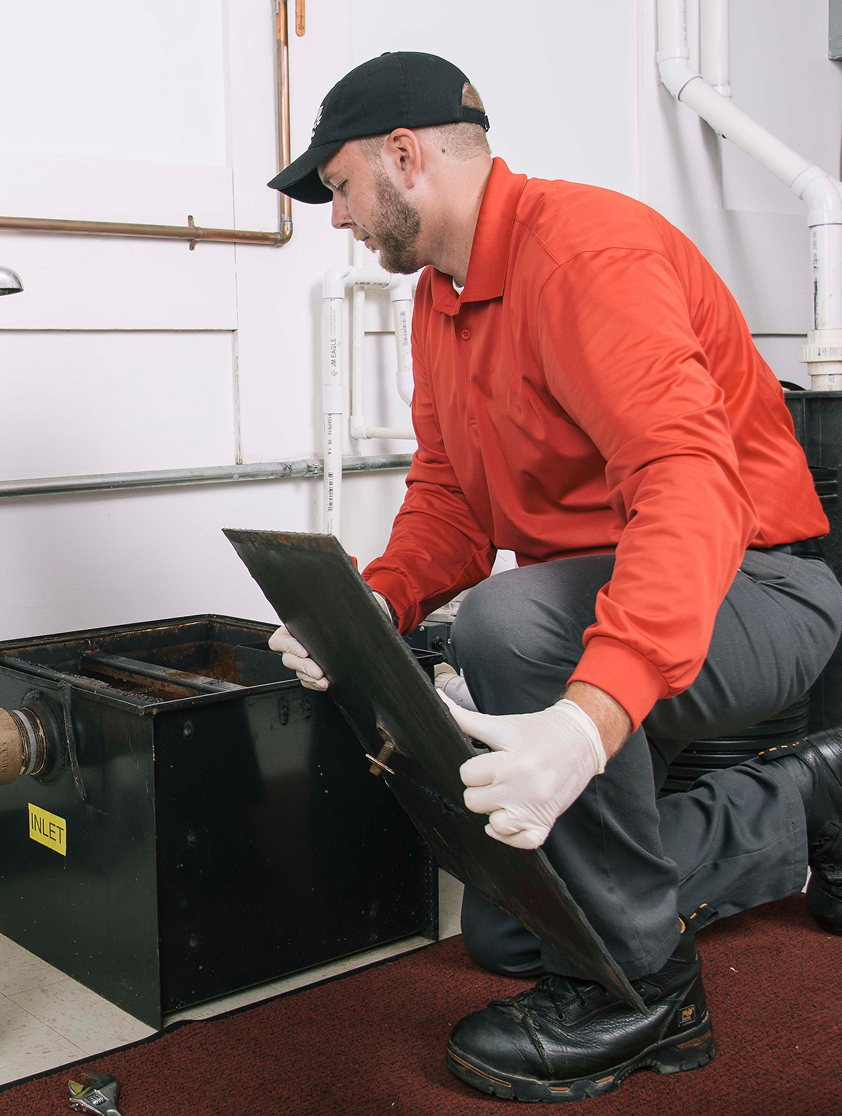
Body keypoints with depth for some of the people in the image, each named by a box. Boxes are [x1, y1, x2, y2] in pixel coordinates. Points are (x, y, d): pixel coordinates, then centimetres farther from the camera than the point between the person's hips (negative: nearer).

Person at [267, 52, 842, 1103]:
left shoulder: (582, 244, -24)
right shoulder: (439, 297, 7)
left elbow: (687, 480, -38)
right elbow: (447, 499, 7)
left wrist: (593, 717, -52)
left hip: (753, 587, -9)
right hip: (590, 595, 10)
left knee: (512, 622, -40)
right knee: (508, 931, 12)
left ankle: (638, 986, -18)